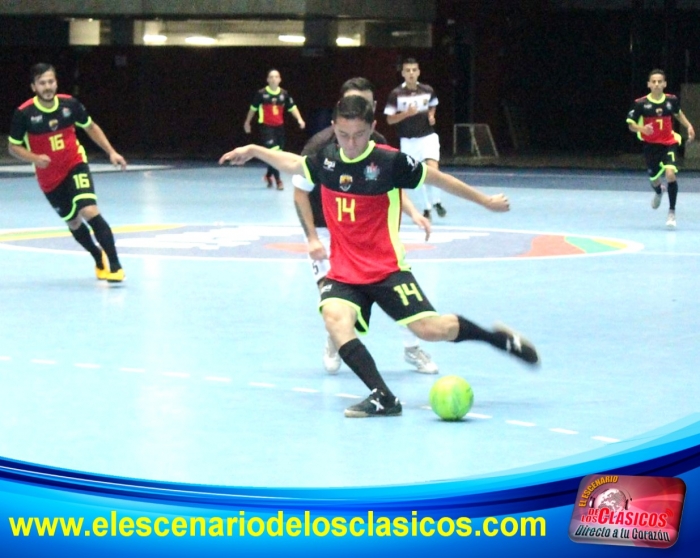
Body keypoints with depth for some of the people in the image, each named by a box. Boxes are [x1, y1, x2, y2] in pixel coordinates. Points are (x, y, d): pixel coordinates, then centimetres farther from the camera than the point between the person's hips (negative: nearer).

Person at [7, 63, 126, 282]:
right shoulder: (24, 113, -16)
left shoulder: (69, 103, -11)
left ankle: (115, 266, -19)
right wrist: (35, 158, -24)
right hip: (49, 178, 1)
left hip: (75, 165, -1)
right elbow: (13, 146, -5)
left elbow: (91, 127, 7)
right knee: (73, 223, 12)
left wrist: (111, 152, 0)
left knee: (90, 212, -22)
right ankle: (99, 259, 38)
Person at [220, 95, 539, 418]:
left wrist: (485, 201, 10)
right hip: (343, 272, 4)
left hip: (387, 270, -4)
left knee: (430, 328, -15)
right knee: (335, 317, -28)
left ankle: (498, 338, 13)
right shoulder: (327, 160, 3)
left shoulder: (390, 161, -10)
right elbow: (294, 165, 26)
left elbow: (436, 178, 2)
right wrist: (255, 151, 23)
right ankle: (382, 397, -28)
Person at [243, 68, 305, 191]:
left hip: (279, 126, 4)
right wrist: (247, 122, 14)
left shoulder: (284, 93, 1)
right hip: (266, 126, -4)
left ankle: (269, 175, 35)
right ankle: (278, 180, -13)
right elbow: (253, 108, 6)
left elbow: (292, 108, 3)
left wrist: (299, 119, -13)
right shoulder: (261, 93, -7)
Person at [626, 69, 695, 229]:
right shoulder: (641, 103, -13)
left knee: (670, 174, -21)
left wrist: (689, 126, 3)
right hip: (651, 145, 0)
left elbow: (678, 113, 17)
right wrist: (642, 129, -27)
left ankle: (672, 212, -8)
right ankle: (658, 192, 52)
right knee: (654, 179, 11)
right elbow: (631, 125, -6)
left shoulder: (672, 100, -6)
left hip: (669, 143, 0)